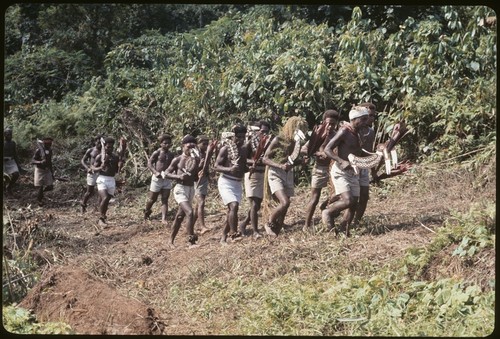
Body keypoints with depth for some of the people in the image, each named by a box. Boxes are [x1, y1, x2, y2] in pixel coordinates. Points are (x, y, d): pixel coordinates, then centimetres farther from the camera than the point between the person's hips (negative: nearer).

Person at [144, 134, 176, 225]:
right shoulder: (157, 153, -8)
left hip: (167, 179, 4)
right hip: (157, 178, -4)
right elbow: (149, 163, -11)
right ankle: (147, 211, 37)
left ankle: (164, 219, -3)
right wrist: (155, 172, -25)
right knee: (152, 199, 9)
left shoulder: (172, 155, 7)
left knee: (165, 199, -1)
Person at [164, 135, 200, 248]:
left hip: (191, 189, 5)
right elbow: (167, 173, -1)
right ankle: (191, 241, -14)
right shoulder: (177, 160, -3)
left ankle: (171, 241, 25)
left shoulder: (195, 160, 6)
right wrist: (178, 176, -17)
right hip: (180, 189, -5)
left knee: (180, 216, 13)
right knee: (190, 213, -21)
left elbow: (196, 177, 6)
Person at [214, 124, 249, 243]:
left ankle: (224, 237, 18)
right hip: (226, 182, -6)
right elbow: (216, 166, -11)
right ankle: (234, 234, -15)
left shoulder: (245, 149, 9)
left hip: (238, 183, 6)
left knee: (231, 210, 8)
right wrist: (229, 169, -27)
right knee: (234, 206, -21)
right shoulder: (225, 149, -8)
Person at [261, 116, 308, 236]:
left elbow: (294, 160, -4)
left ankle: (275, 234, 17)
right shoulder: (278, 139, -9)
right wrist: (280, 166, -24)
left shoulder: (294, 142, 7)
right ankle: (269, 224, 0)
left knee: (284, 209, 6)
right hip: (275, 174, -6)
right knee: (285, 202, -22)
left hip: (288, 176, 6)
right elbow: (265, 159, -10)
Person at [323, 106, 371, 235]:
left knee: (354, 203, 6)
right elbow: (327, 149, -19)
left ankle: (344, 230, 17)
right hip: (340, 172, -8)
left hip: (353, 172, 8)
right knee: (347, 200, -21)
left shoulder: (357, 133, 12)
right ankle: (327, 212, 3)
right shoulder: (344, 131, -14)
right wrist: (342, 161, -32)